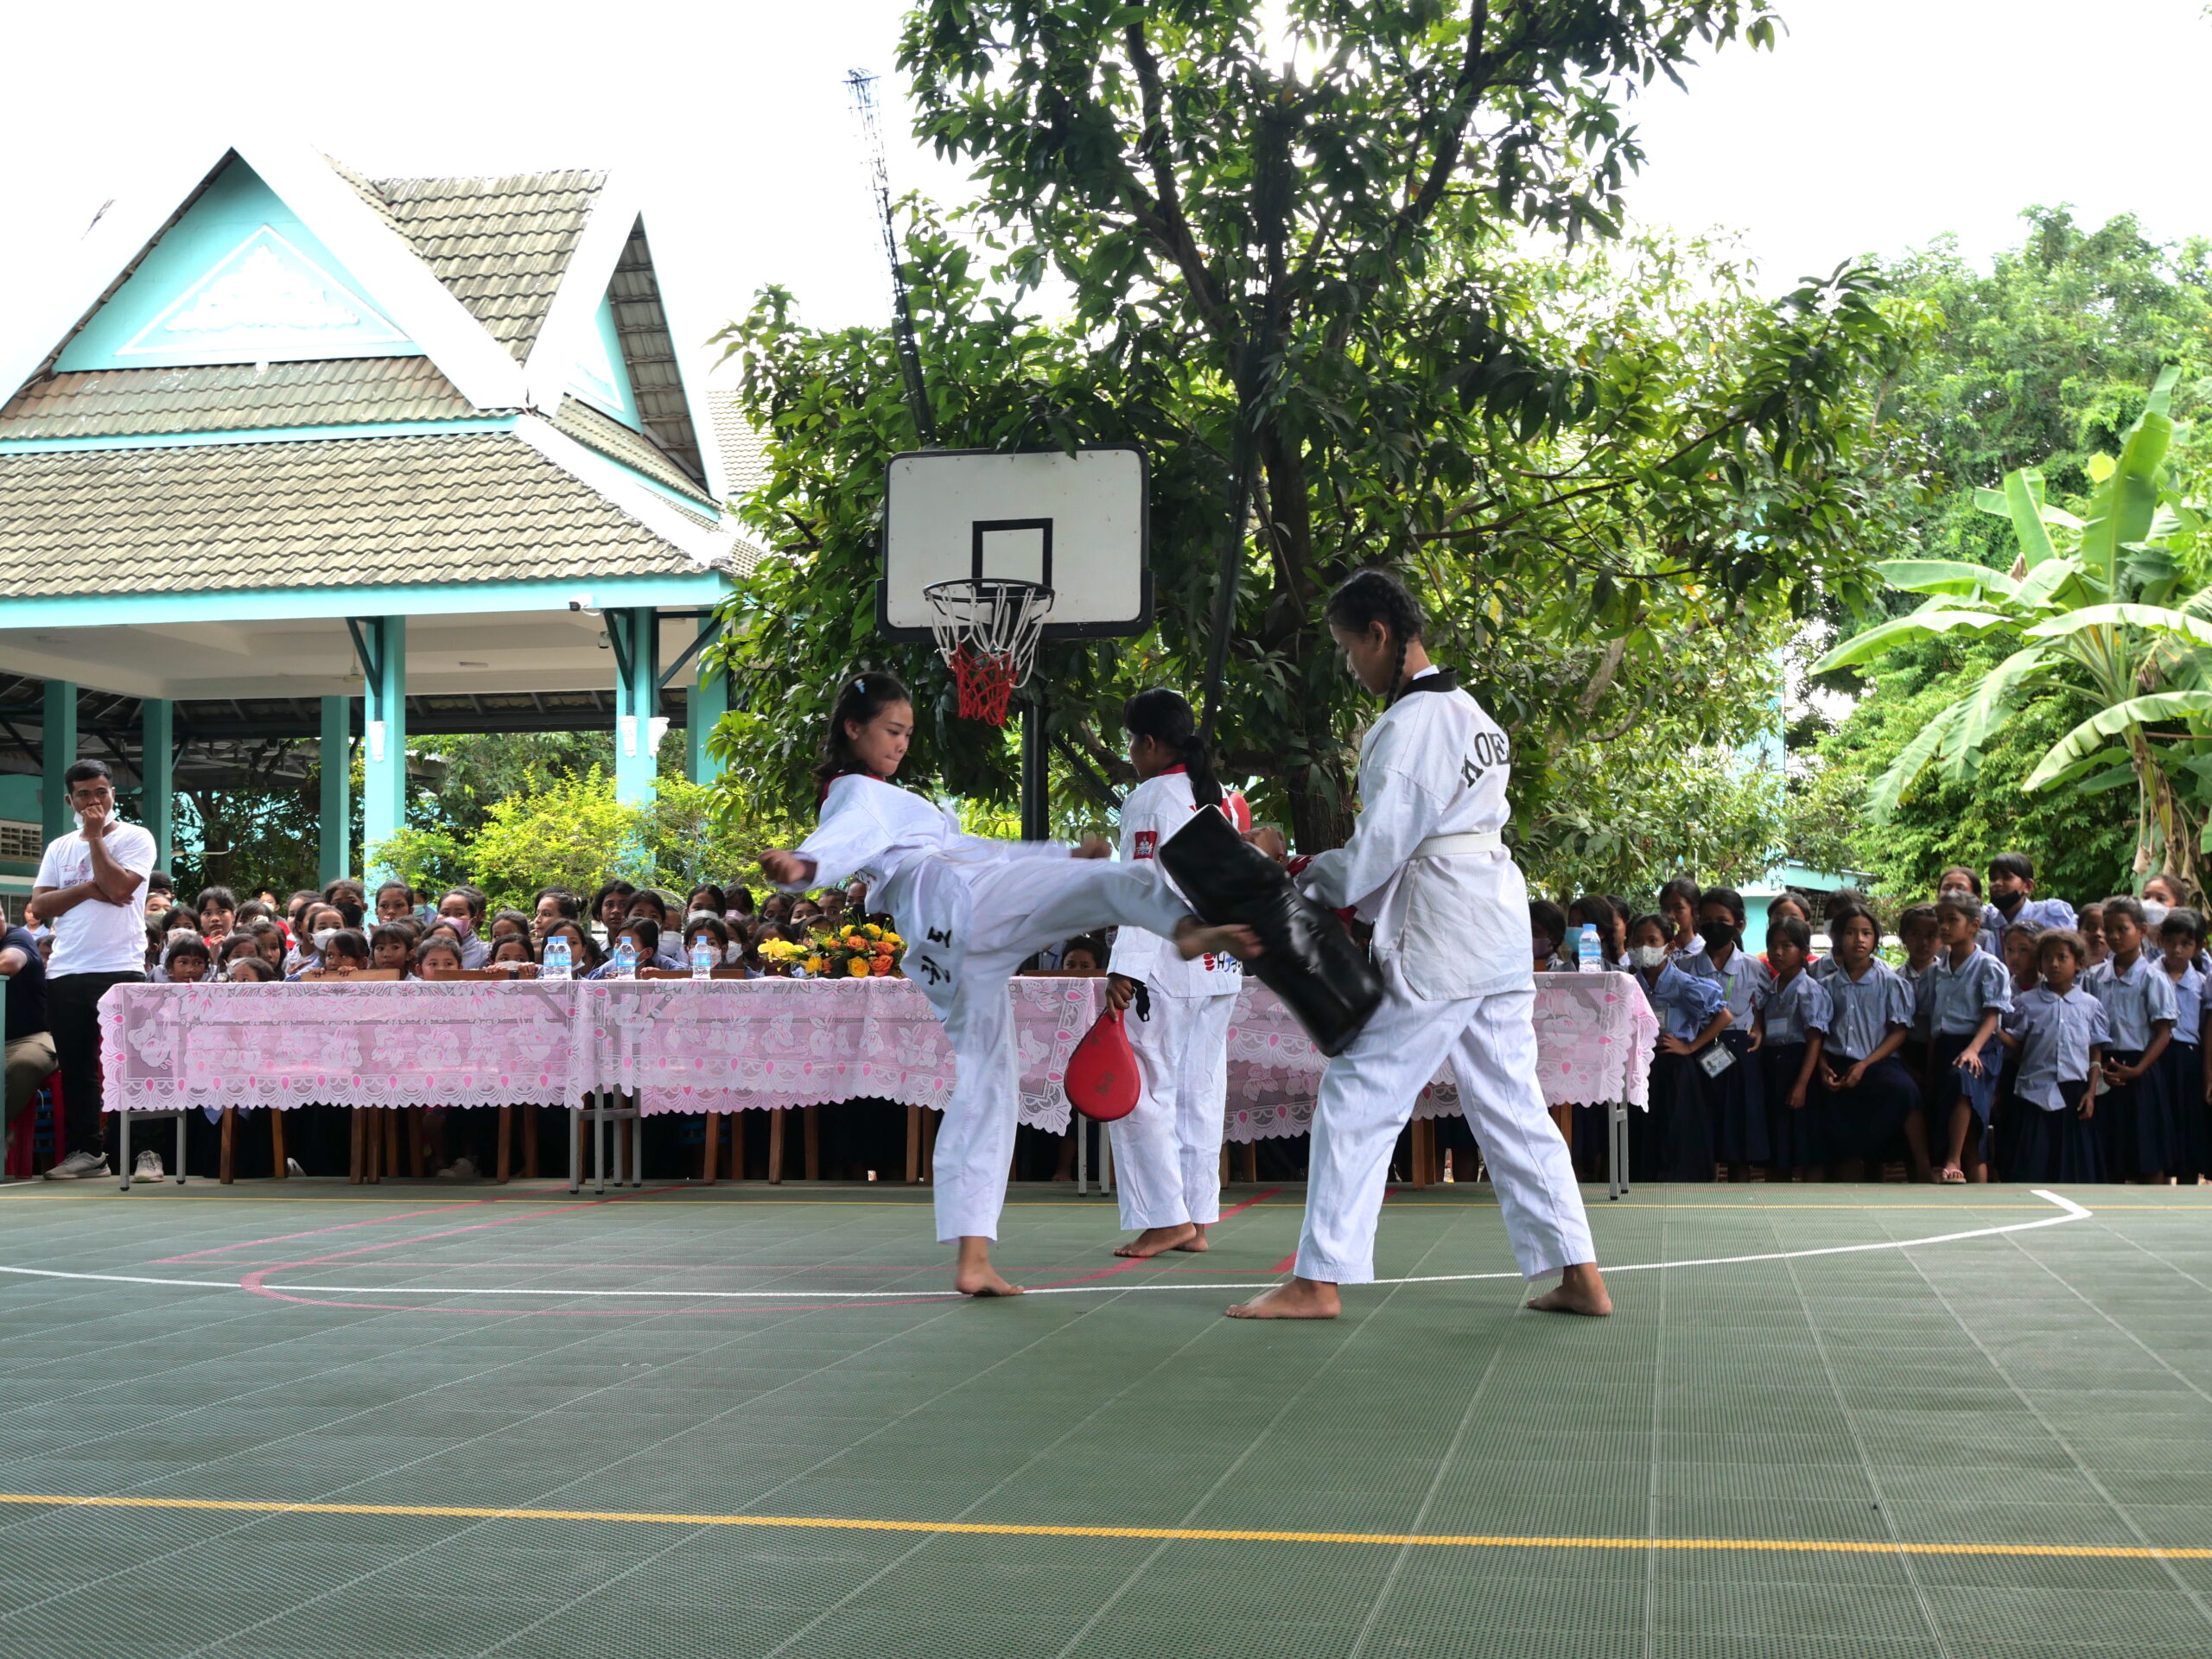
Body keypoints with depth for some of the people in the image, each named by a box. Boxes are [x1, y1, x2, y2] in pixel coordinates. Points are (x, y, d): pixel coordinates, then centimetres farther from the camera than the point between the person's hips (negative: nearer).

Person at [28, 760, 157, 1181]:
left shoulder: (135, 838, 1)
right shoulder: (59, 848, 14)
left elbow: (117, 887, -15)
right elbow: (39, 907, 4)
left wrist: (95, 836, -7)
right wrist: (89, 889, -9)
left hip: (121, 970, -5)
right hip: (65, 973, 5)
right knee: (76, 1067, 8)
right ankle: (87, 1150, 15)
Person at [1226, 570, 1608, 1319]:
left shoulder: (1407, 725, -14)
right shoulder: (1474, 715, 15)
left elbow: (1378, 850, -16)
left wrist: (1307, 880, 1)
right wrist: (1334, 873, 11)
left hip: (1437, 935, -9)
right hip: (1501, 918, 9)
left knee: (1358, 1098, -3)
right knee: (1510, 1101, 12)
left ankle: (1317, 1281, 1)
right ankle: (1577, 1273, 12)